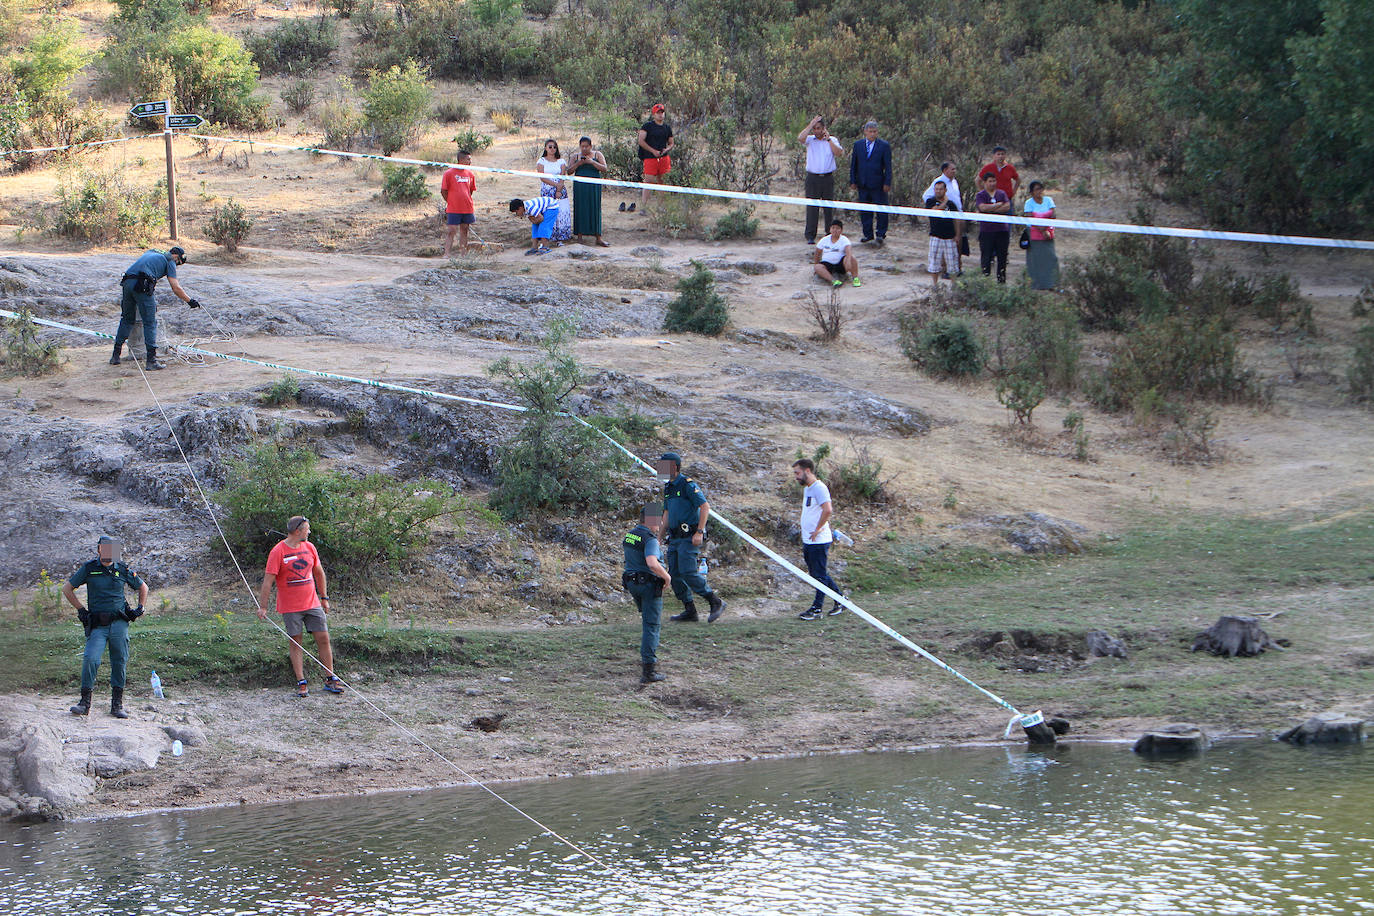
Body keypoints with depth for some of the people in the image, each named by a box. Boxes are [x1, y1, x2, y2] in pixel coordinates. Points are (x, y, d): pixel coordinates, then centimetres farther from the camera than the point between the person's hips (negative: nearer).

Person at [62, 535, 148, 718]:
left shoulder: (123, 570, 8)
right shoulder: (89, 568, 3)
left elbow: (143, 587, 24)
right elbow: (67, 588, 10)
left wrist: (140, 608, 14)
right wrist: (81, 610, 5)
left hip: (119, 623, 2)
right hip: (97, 625, -2)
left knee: (119, 663, 1)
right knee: (90, 659, -16)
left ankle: (117, 704, 9)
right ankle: (85, 702, -9)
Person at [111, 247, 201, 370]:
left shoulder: (150, 253, 31)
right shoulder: (169, 261, 11)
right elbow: (176, 288, 4)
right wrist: (190, 301, 13)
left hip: (127, 282, 7)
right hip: (142, 286, -7)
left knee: (127, 319, 20)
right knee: (150, 323, 0)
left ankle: (115, 356, 22)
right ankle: (151, 360, -5)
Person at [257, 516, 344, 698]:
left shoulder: (309, 548, 7)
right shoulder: (278, 552, -11)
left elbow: (319, 573, 19)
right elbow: (268, 580, -12)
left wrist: (324, 598, 19)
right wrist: (262, 607, -14)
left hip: (312, 604, 5)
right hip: (290, 607, -5)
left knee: (323, 639, 1)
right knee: (295, 644, 0)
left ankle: (330, 680, 9)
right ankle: (301, 683, 4)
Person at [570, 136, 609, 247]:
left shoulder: (597, 154, 6)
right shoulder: (576, 156, 11)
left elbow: (604, 169, -3)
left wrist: (592, 162, -14)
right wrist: (577, 164, -10)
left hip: (593, 187, -2)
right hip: (579, 187, 2)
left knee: (595, 209, -4)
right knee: (580, 209, 0)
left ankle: (598, 238, -3)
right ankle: (579, 236, 5)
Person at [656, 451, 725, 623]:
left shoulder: (688, 485, -11)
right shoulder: (668, 487, 16)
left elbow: (705, 507, -16)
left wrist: (699, 532, -22)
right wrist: (659, 538, 21)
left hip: (689, 537, -9)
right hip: (675, 538, 9)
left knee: (688, 572, -17)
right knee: (675, 575, 3)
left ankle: (716, 603, -6)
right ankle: (690, 611, 8)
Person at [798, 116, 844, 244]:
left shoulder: (832, 140, 9)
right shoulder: (810, 140, 7)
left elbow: (839, 153, -7)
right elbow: (800, 137, -15)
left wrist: (828, 139, -8)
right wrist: (811, 124, -10)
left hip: (828, 178, 1)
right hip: (812, 178, -1)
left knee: (829, 207, 4)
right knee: (811, 207, -5)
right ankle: (810, 236, -4)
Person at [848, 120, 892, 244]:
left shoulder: (884, 146, -1)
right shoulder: (858, 144, 8)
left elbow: (888, 166, -3)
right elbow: (853, 165, 11)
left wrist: (887, 183, -9)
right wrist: (853, 181, 5)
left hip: (878, 184, -3)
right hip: (862, 184, 3)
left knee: (881, 209, 0)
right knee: (864, 211, 7)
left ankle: (881, 234, 11)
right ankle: (868, 234, 16)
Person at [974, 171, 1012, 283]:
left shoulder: (1002, 193, 10)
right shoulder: (980, 195, 2)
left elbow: (1007, 207, -5)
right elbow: (983, 207, -16)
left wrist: (990, 209, -11)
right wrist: (999, 205, -8)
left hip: (1002, 230, 3)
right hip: (986, 231, -3)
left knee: (1002, 257, 6)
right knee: (986, 257, -4)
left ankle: (1002, 280, 14)